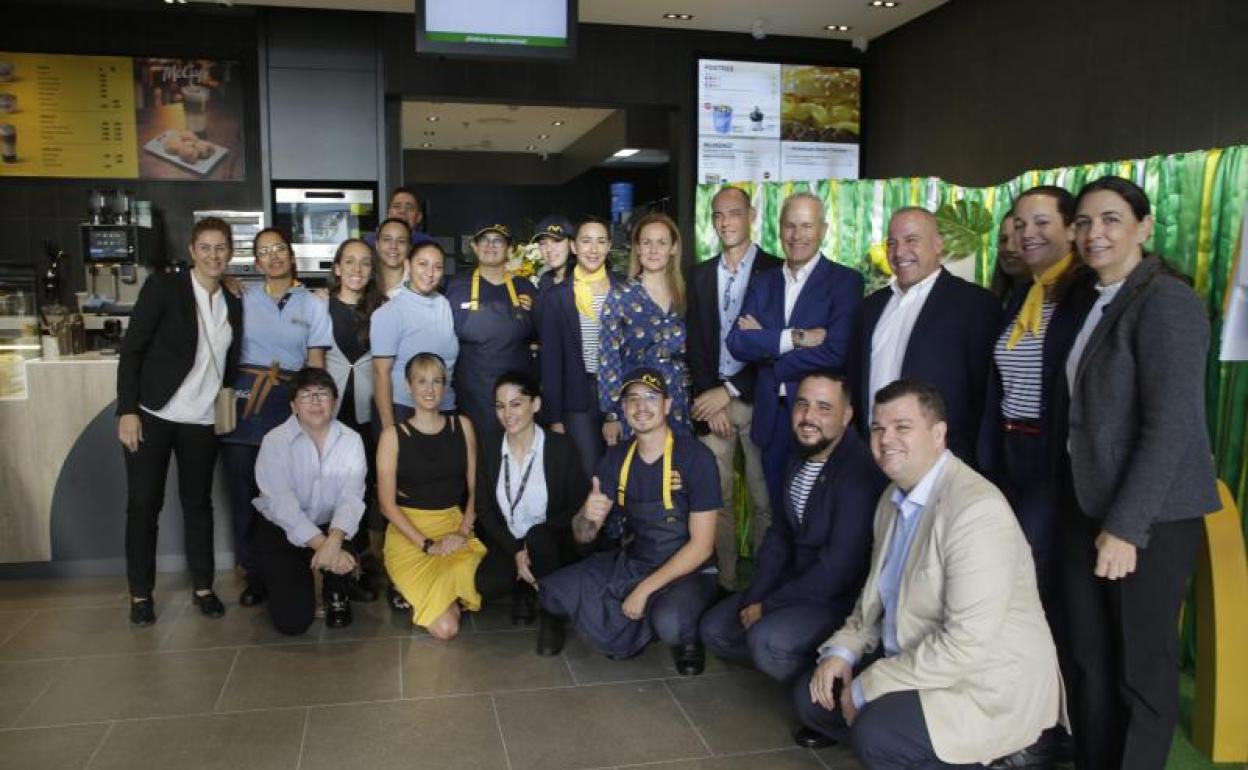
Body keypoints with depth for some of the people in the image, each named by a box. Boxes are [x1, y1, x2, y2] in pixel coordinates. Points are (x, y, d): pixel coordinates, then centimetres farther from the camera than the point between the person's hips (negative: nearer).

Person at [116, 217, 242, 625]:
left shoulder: (232, 304, 9)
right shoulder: (163, 286, -6)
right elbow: (131, 350, -8)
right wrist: (127, 410, -13)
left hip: (201, 421, 4)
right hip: (153, 414, -4)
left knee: (198, 502, 11)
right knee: (144, 504, 4)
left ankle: (202, 586, 22)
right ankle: (140, 594, 17)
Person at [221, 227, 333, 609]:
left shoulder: (313, 305, 7)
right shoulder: (243, 297, 9)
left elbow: (316, 365, 5)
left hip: (290, 405, -1)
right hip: (245, 401, 1)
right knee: (243, 493, 2)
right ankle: (254, 575, 16)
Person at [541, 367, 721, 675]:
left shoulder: (695, 456, -16)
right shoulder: (616, 458, -1)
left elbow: (701, 545, -16)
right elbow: (583, 536, -1)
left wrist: (645, 589, -20)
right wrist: (587, 516, -26)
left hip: (686, 570, -5)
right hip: (629, 563, 6)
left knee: (668, 622, -37)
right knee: (551, 593, -11)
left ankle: (685, 637, 1)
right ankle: (648, 622, 3)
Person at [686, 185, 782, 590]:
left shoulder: (775, 271, -2)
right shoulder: (700, 275, 12)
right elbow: (695, 344, 10)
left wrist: (729, 391, -11)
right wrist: (710, 397, -1)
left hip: (757, 400, -3)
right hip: (711, 402, 4)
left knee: (764, 499, 2)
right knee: (717, 498, 5)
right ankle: (725, 581, 16)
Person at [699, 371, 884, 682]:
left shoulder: (860, 472, -24)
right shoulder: (799, 459, 6)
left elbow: (840, 565, -26)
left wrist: (768, 607, -17)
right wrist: (754, 598, -3)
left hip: (840, 599, -9)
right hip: (795, 584, 9)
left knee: (767, 641, -29)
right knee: (714, 628, 3)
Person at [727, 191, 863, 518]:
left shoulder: (846, 281, -7)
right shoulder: (762, 282, 9)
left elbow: (836, 352, -19)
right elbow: (737, 342, -4)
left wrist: (766, 344, -10)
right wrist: (794, 337, -18)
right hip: (771, 417, 4)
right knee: (781, 512, 16)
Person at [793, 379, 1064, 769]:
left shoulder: (978, 510, -25)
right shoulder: (894, 497, 6)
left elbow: (967, 644, -29)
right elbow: (878, 592, 16)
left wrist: (867, 687, -20)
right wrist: (842, 650, -2)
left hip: (989, 684, -9)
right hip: (913, 660, 9)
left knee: (875, 734, -28)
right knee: (813, 695, 1)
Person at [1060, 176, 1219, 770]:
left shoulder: (1165, 301, -14)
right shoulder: (1096, 303, 11)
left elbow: (1172, 424, -19)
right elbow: (1088, 415, 10)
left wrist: (1126, 526, -20)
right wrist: (1093, 513, 6)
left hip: (1149, 516, -7)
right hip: (1087, 504, 7)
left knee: (1142, 665, 7)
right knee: (1088, 656, 14)